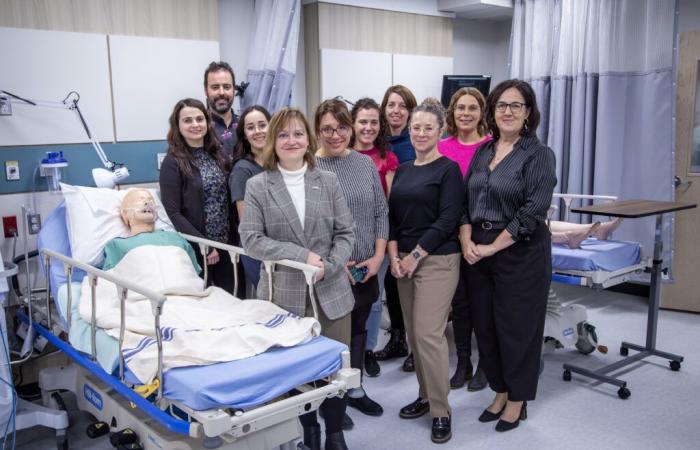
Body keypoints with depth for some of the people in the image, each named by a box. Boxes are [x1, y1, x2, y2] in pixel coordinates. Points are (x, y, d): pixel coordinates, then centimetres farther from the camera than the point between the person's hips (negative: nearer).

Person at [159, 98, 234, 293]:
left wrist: (235, 239, 1)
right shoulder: (173, 162, -8)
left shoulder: (218, 155, 9)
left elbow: (229, 200, 11)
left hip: (226, 244, 5)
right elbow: (173, 213, -13)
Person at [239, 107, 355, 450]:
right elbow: (251, 239, -9)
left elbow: (346, 233, 4)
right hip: (285, 295, -1)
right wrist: (300, 255, -16)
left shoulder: (328, 181, 6)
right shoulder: (257, 186, -1)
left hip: (331, 292, 2)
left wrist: (327, 266, -13)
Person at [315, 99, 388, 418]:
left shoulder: (366, 163, 5)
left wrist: (378, 256, -2)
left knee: (358, 326, 15)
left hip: (365, 268, 5)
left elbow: (381, 212, 7)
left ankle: (354, 389, 32)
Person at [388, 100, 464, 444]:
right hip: (404, 261, 6)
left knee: (428, 334, -9)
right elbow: (392, 216, 12)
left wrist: (415, 255, -13)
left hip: (437, 261, -6)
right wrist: (394, 255, -1)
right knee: (413, 334, 10)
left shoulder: (449, 169, -6)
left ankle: (441, 411, 4)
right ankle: (425, 396, 25)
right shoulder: (402, 170, 13)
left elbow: (447, 221, -13)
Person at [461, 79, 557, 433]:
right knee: (484, 325, 12)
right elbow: (465, 200, 10)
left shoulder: (539, 154, -7)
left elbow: (533, 211, -15)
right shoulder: (483, 152, 11)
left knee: (517, 326, 5)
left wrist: (492, 246, -16)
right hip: (478, 252, 6)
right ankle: (500, 392, 32)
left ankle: (518, 401, 24)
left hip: (520, 253, -5)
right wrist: (466, 240, -6)